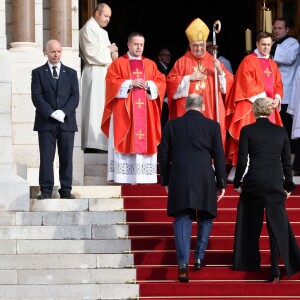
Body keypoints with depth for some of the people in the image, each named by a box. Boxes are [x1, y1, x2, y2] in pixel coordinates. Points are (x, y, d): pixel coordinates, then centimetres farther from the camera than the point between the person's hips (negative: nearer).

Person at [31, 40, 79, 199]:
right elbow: (36, 96, -3)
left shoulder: (71, 73, 12)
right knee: (46, 157, -3)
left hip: (67, 121, 2)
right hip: (46, 122, -2)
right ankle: (46, 190, 1)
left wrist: (63, 112, -13)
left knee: (66, 157, 1)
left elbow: (75, 96, 3)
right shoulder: (38, 73, 7)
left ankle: (66, 189, 5)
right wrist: (51, 113, -15)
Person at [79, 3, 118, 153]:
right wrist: (109, 50, -6)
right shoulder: (89, 29, -11)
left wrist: (113, 51, -4)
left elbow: (107, 49, 19)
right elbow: (92, 54, -19)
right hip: (94, 74, -10)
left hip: (103, 74, 10)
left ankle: (100, 143, 9)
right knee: (94, 109, -10)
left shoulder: (101, 31, 19)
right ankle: (92, 144, -11)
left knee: (102, 109, 8)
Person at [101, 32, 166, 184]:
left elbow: (161, 82, 10)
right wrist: (130, 83, -14)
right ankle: (125, 176, -8)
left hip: (146, 110, 3)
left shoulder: (150, 64, 15)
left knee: (146, 142, -2)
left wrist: (149, 85, -9)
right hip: (124, 111, -3)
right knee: (126, 142, -7)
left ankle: (144, 176, -1)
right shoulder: (118, 63, 5)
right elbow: (111, 82, -5)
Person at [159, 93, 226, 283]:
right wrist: (221, 184, 9)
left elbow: (164, 155, 8)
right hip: (205, 180, 0)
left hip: (179, 179, 0)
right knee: (205, 218, 18)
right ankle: (199, 258, 17)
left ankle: (183, 264, -14)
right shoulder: (212, 126, 3)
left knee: (182, 220, 0)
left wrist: (166, 181, 16)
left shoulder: (172, 125, 6)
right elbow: (219, 157, 3)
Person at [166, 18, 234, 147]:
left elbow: (229, 82, 8)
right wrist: (189, 78, -8)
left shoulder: (213, 61, 13)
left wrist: (220, 71, -10)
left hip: (211, 113, 2)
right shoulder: (182, 62, 8)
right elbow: (171, 81, 2)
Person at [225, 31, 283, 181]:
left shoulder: (272, 64, 18)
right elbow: (247, 84, -12)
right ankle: (235, 173, -12)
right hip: (251, 107, -7)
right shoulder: (248, 61, -3)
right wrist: (262, 98, -16)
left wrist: (277, 98, -2)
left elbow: (278, 85, 18)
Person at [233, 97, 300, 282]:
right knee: (277, 225, 2)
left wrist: (238, 183, 7)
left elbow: (242, 161, -5)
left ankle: (252, 262, 26)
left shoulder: (247, 131, -4)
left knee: (251, 224, 16)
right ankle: (276, 268, -11)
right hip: (276, 182, 1)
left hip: (254, 182, -1)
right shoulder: (281, 131, 3)